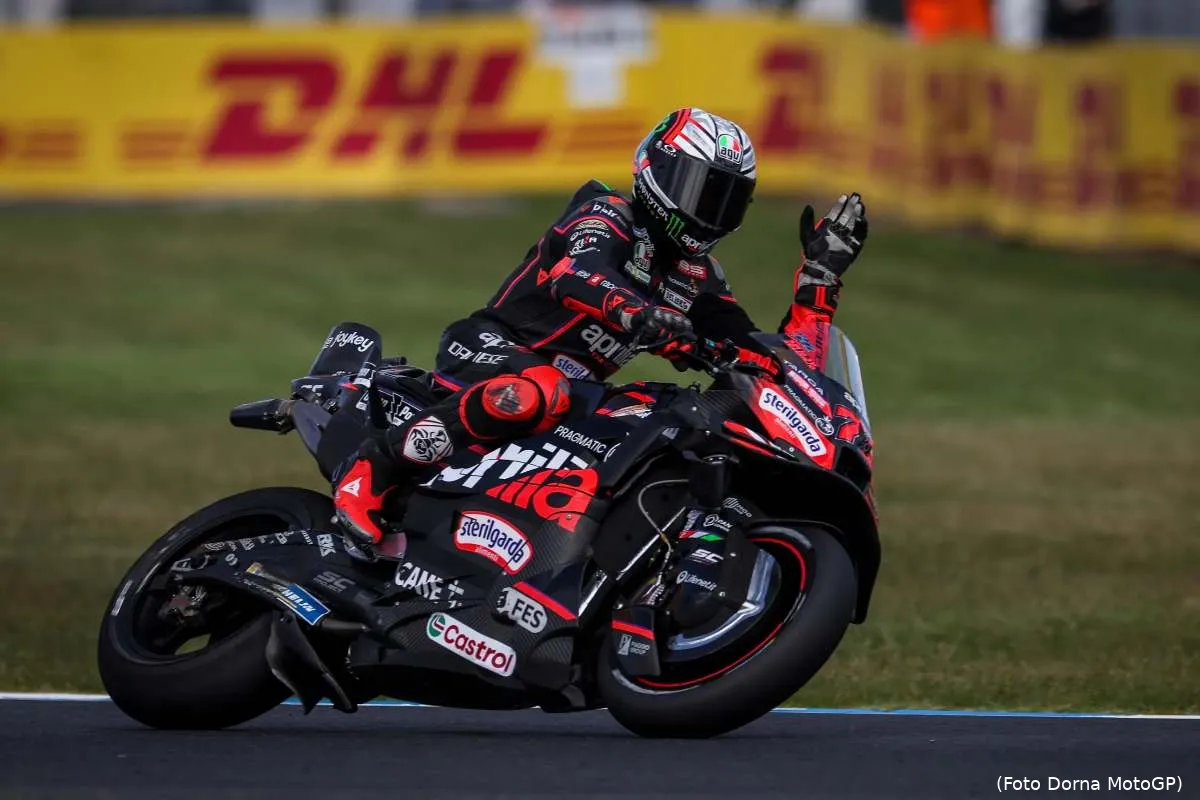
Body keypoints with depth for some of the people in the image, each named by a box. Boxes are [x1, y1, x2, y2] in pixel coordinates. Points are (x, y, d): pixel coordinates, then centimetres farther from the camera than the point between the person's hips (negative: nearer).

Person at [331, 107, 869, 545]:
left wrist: (820, 276, 4)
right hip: (494, 350, -8)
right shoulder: (607, 219, -7)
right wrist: (652, 321, -50)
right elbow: (577, 280, -32)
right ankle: (367, 470, -34)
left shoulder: (699, 277, 15)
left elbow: (772, 362, 12)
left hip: (573, 398, 8)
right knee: (537, 393, -42)